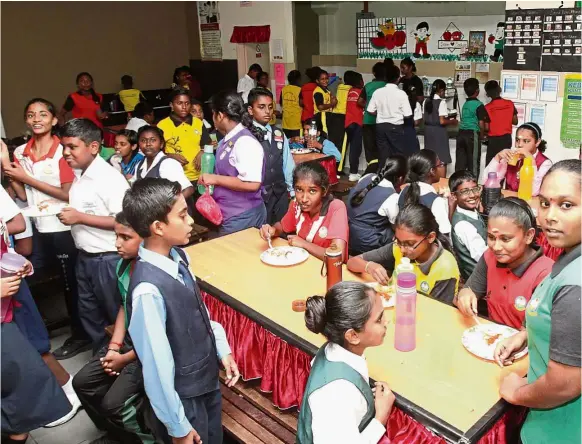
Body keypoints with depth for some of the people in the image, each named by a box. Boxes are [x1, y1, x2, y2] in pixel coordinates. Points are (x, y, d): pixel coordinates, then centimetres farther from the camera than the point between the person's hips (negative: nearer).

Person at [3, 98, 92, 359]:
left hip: (63, 227, -6)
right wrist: (9, 174, -9)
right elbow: (24, 195, 6)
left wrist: (28, 178, -16)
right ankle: (78, 331, 33)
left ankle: (81, 334, 25)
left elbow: (69, 194, -17)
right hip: (39, 228, 6)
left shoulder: (62, 151, -13)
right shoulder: (20, 153, 5)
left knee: (72, 283, 7)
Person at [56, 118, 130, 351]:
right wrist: (65, 212, 4)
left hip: (108, 259, -9)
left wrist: (80, 218, -24)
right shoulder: (79, 175, 8)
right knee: (88, 313, 21)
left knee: (117, 315, 9)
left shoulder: (110, 177, -19)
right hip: (84, 257, 9)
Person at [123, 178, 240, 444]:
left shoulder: (178, 256, -9)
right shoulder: (148, 289, -33)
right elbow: (157, 365, -25)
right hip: (183, 395, -7)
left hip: (207, 378, 7)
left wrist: (222, 350, 8)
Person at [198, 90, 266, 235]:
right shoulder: (227, 140, 6)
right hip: (228, 215, 8)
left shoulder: (245, 141, -19)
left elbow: (252, 184, -28)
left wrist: (216, 179, -20)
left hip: (242, 218, -8)